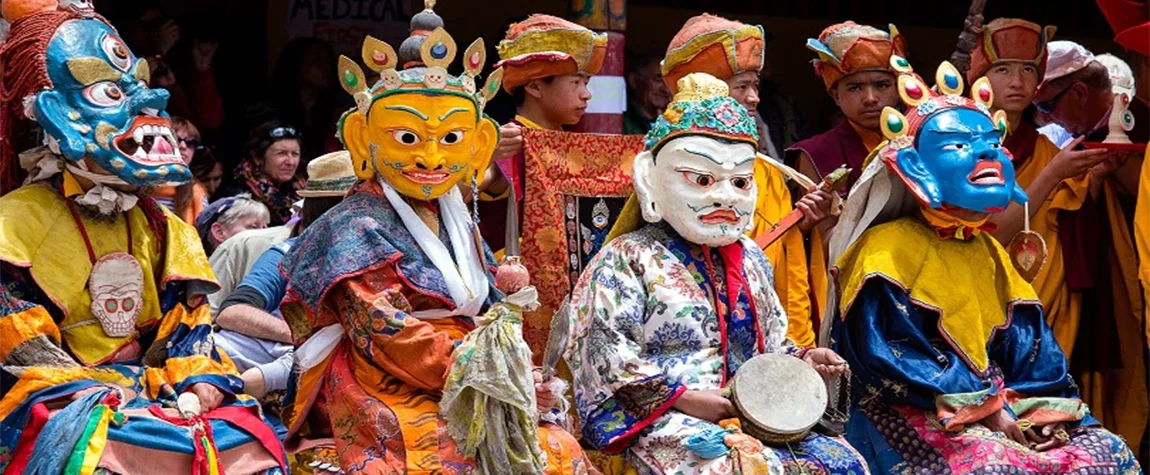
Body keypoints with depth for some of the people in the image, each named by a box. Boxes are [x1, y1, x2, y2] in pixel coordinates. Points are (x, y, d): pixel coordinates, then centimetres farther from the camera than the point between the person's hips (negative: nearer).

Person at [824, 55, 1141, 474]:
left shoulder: (991, 254, 19)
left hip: (1002, 404, 7)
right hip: (913, 414, -7)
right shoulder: (887, 250, -5)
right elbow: (887, 355, -15)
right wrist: (985, 408, -18)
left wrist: (1046, 409, -6)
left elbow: (1032, 347, 15)